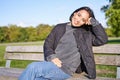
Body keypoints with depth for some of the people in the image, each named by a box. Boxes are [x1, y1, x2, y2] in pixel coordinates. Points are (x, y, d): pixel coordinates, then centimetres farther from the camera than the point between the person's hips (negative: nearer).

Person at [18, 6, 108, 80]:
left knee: (33, 67, -24)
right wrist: (51, 57, -9)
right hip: (52, 64, 3)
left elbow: (103, 39, -2)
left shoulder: (86, 34, 9)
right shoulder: (60, 27, 15)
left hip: (65, 69, -3)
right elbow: (48, 43, 11)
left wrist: (94, 22, -2)